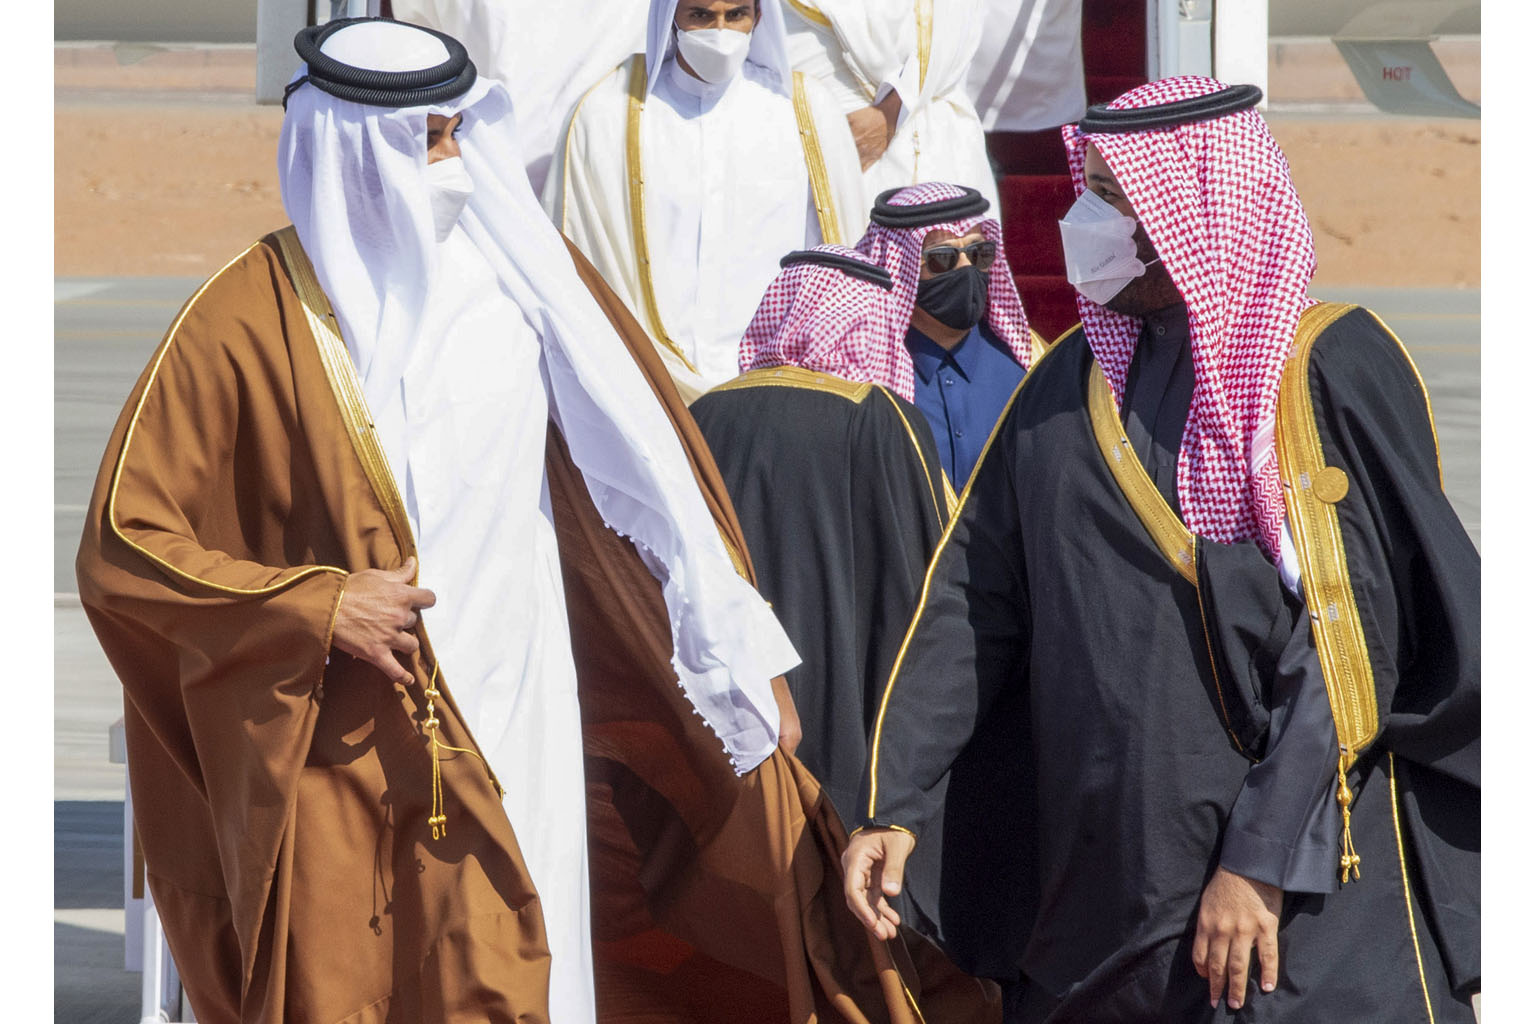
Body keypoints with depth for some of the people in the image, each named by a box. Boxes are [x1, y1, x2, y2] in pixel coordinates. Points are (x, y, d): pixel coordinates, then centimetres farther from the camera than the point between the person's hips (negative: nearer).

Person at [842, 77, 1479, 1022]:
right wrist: (892, 804, -1)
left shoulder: (1333, 370, -6)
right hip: (1100, 878, 5)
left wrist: (1266, 858, -18)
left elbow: (1345, 641, -12)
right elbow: (970, 605, 8)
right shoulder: (1070, 387, 11)